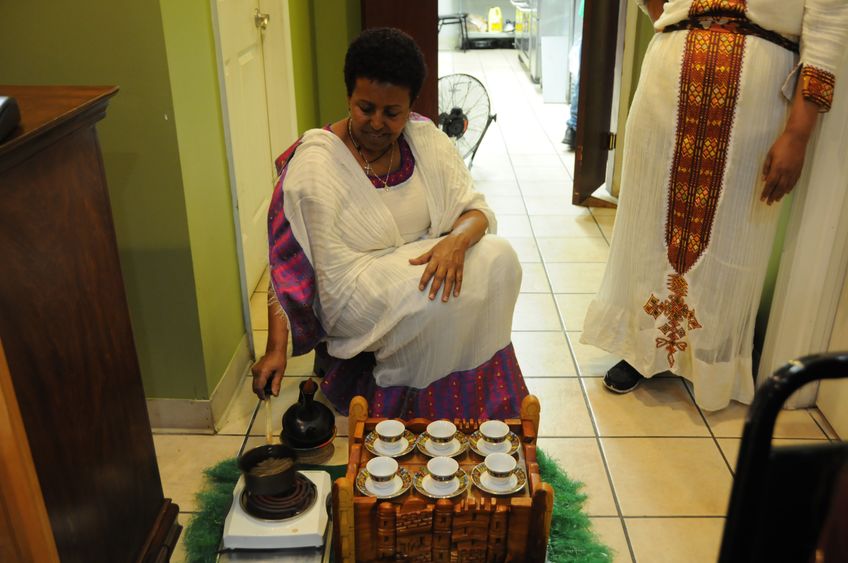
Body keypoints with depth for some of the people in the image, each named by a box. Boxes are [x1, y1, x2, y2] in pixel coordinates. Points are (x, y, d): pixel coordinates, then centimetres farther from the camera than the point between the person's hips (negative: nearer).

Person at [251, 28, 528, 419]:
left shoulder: (427, 140, -1)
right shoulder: (315, 162, -16)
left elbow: (476, 209, -1)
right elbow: (287, 261, -15)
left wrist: (457, 240, -26)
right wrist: (276, 347, -21)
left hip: (422, 264, 6)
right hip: (353, 290, -5)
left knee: (498, 258, -20)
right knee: (445, 298, -31)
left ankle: (478, 398, -3)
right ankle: (401, 399, -4)